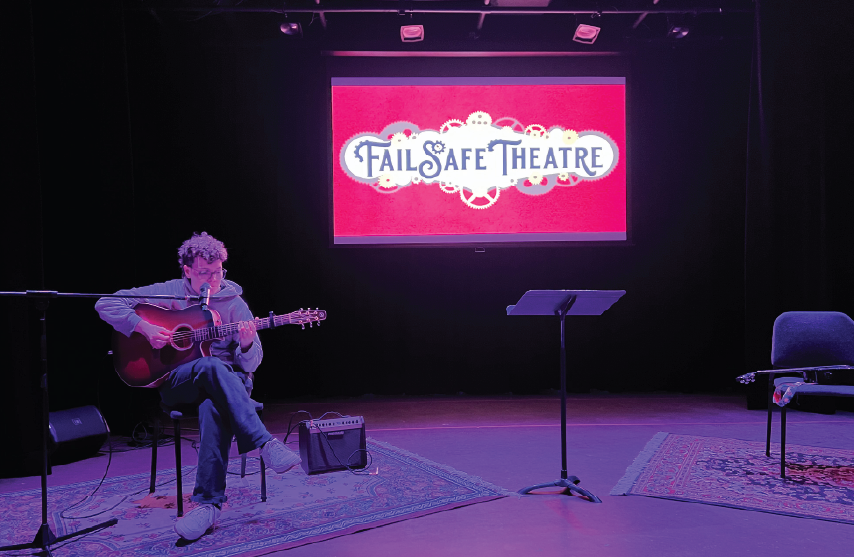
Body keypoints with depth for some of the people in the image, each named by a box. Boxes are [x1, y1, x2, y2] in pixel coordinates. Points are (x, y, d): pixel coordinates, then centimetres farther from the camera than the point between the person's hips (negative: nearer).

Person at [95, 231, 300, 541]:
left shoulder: (234, 303, 5)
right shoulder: (168, 292, 4)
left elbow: (250, 364, 2)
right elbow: (106, 304, 2)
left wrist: (247, 344, -23)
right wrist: (145, 328, -12)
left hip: (228, 381, 1)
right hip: (175, 384, 0)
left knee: (213, 407, -38)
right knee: (212, 366, -37)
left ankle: (208, 502, -34)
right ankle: (267, 445, -44)